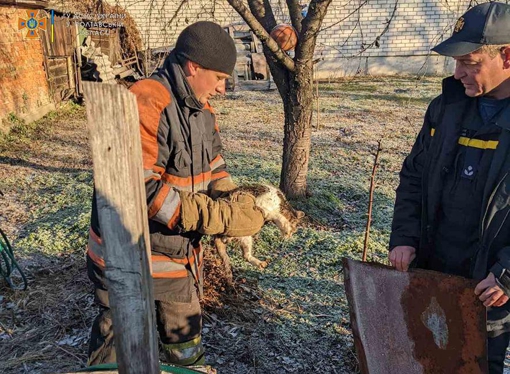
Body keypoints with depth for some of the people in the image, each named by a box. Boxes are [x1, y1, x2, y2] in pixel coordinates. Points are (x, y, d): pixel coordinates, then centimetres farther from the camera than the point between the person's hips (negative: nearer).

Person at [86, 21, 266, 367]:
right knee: (117, 351, 13)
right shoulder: (145, 103, -24)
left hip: (181, 255, 8)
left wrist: (237, 204, -6)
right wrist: (220, 218, -27)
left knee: (187, 344, 24)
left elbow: (214, 167, 14)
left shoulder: (203, 110, 5)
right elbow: (140, 188, -30)